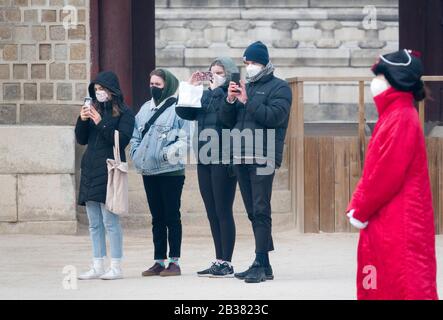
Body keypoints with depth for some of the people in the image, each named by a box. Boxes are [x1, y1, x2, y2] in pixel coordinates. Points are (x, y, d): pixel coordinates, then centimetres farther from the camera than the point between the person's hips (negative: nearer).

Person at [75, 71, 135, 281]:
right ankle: (98, 267, 11)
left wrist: (100, 123, -17)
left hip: (109, 169, -7)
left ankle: (116, 267, -4)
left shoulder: (124, 113, -2)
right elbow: (81, 139, 13)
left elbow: (122, 140, -12)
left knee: (110, 221, -8)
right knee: (94, 224, 7)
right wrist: (82, 120, -4)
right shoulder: (94, 109, 15)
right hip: (90, 170, 7)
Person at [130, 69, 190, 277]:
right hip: (148, 171, 7)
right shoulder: (145, 108, 15)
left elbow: (185, 137, -13)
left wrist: (171, 153, -22)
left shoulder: (177, 108, -7)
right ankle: (159, 262, 16)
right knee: (157, 217, 11)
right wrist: (136, 155, 6)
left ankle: (174, 262, 2)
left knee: (172, 217, -2)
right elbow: (135, 135, 19)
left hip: (170, 171, -7)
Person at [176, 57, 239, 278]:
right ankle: (219, 262, 17)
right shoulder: (206, 96, 16)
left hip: (223, 161, -8)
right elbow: (183, 112, 12)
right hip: (205, 161, 8)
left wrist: (217, 89, -16)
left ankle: (227, 264, 0)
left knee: (223, 211, -5)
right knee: (212, 213, 10)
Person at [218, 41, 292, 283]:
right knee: (253, 212, 9)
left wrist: (247, 101, -12)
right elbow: (226, 119, 16)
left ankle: (261, 265, -15)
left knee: (261, 211, -12)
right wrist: (230, 100, -2)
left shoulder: (279, 88, 2)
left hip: (263, 157, -7)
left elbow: (274, 116, -15)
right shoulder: (244, 87, 21)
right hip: (241, 158, 7)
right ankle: (264, 265, 13)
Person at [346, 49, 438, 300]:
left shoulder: (402, 119, -16)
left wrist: (360, 210, -11)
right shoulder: (394, 115, 14)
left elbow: (387, 174, -19)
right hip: (387, 222, 10)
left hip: (400, 224, -10)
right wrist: (358, 206, 9)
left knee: (404, 285, -7)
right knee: (381, 283, 11)